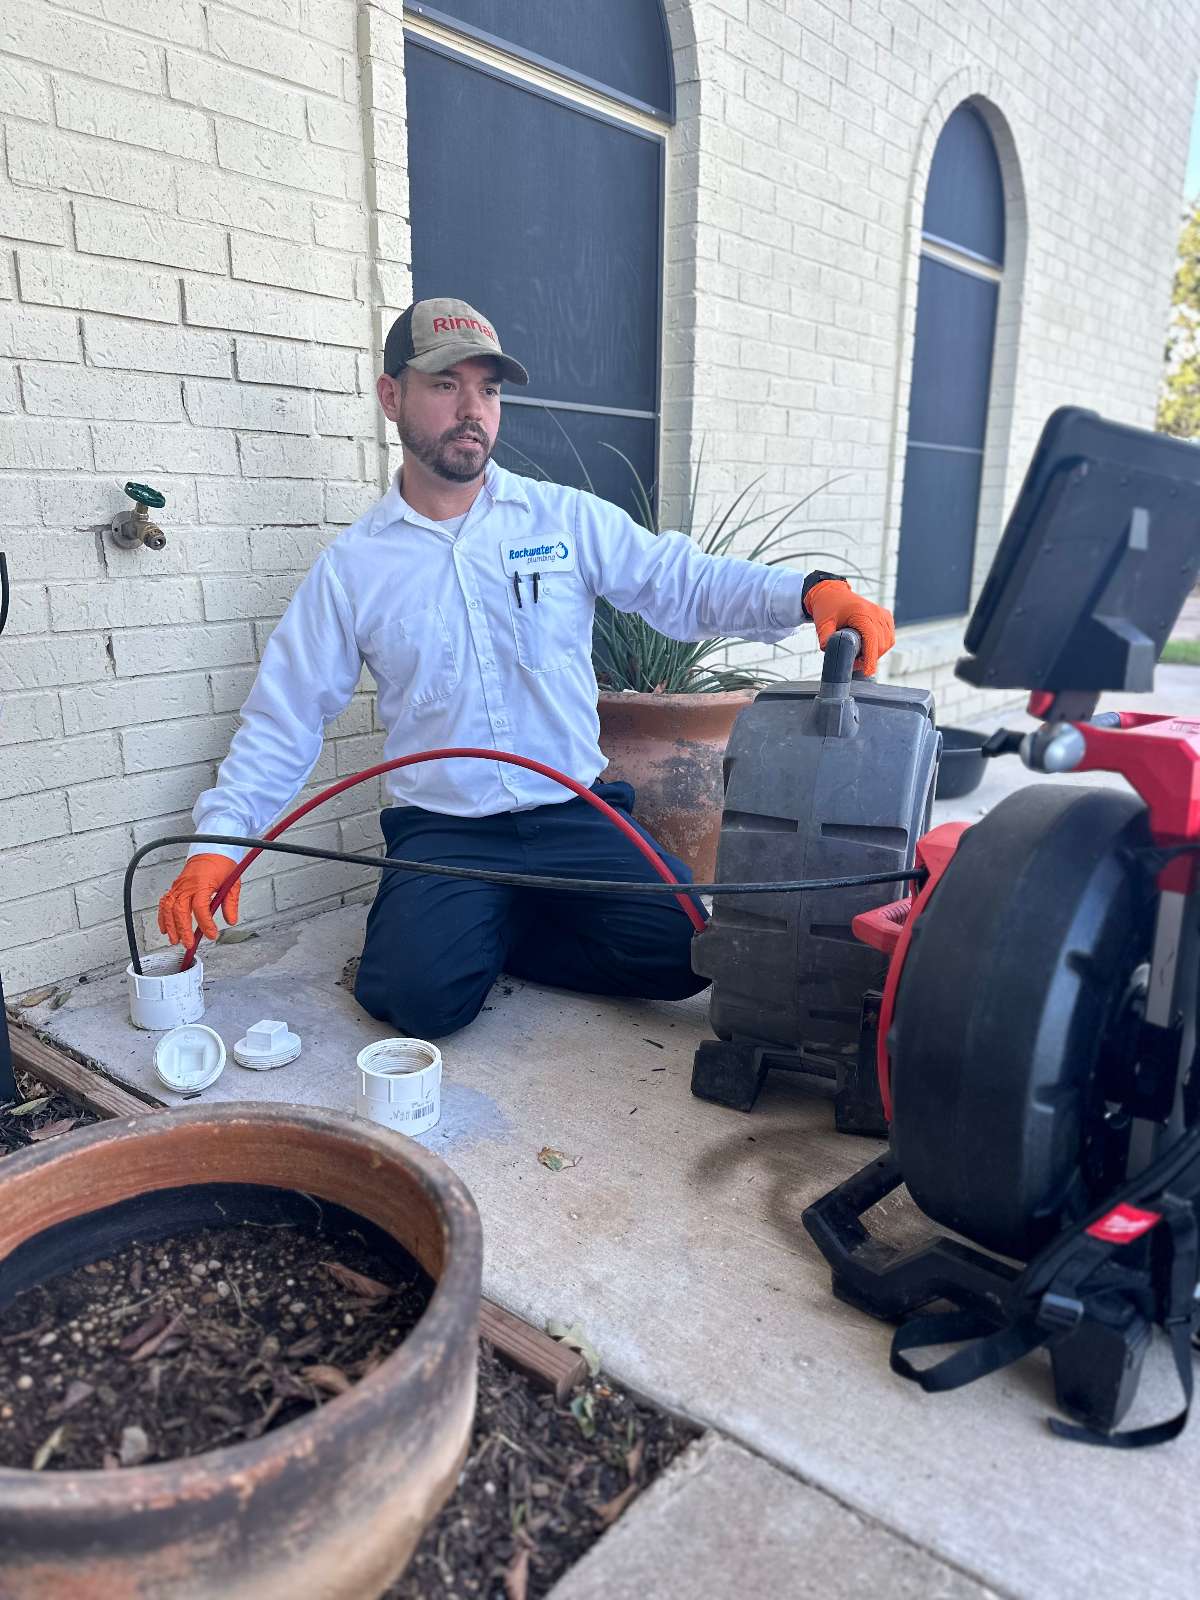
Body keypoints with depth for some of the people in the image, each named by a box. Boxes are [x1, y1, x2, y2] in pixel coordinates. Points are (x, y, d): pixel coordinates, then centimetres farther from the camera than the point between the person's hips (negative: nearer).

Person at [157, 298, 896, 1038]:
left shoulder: (568, 519, 4)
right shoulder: (351, 567, 4)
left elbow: (687, 584, -2)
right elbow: (284, 719, 6)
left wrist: (812, 591, -20)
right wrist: (218, 840, -5)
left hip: (576, 814, 2)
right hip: (442, 831, -1)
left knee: (684, 952, -17)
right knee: (423, 994, -25)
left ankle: (495, 932, 6)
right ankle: (441, 928, 11)